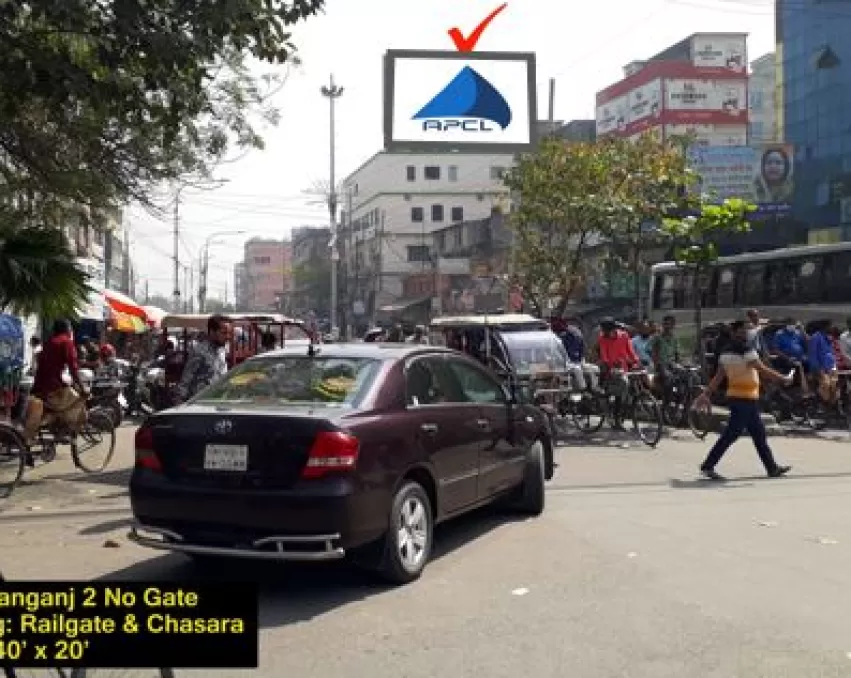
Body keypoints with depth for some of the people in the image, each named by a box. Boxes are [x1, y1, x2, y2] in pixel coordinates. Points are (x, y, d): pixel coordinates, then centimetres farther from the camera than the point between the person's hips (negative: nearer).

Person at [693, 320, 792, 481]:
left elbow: (718, 377, 11)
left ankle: (772, 467, 21)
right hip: (745, 398, -10)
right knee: (730, 434, -6)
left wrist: (706, 394, 11)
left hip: (736, 396, 10)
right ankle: (708, 466, -4)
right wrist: (784, 379, -8)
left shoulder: (727, 352, 11)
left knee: (759, 434, 15)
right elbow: (763, 371, -18)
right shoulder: (745, 351, -15)